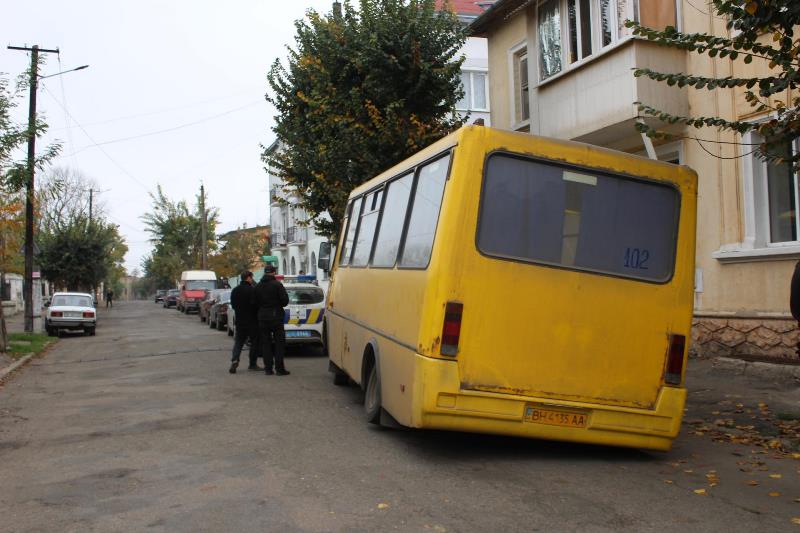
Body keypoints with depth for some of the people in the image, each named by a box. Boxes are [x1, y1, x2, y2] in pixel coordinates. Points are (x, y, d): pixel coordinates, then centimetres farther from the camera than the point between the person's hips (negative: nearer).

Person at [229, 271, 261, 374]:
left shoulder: (235, 291, 7)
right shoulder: (252, 290, -16)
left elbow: (233, 305, 13)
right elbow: (255, 304, -20)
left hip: (240, 321, 6)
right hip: (252, 321, -6)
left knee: (238, 342, 13)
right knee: (255, 342, 7)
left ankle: (234, 360, -8)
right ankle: (252, 364, 10)